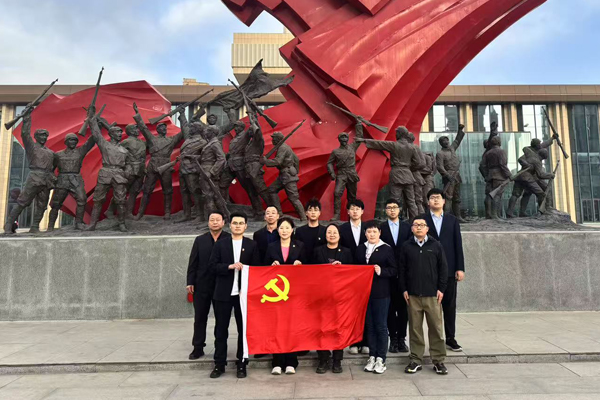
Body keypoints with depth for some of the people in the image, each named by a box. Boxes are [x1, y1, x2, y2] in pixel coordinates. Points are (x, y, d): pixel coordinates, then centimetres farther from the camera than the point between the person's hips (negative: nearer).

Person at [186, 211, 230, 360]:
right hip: (202, 285, 3)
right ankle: (198, 348, 24)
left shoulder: (230, 240, -5)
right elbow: (193, 263, 5)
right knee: (200, 318, 11)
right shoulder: (200, 240, 7)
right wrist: (190, 282, -1)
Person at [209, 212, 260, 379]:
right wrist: (230, 266, -15)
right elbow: (212, 265, -2)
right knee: (221, 330, 7)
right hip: (223, 293, 0)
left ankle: (241, 364, 20)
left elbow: (256, 268, 2)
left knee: (243, 329, 8)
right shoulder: (220, 244, 5)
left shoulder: (252, 245, 4)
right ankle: (219, 364, 19)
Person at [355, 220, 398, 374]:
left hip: (381, 293, -4)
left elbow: (394, 270, -4)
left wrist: (381, 271, -19)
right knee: (370, 326, 11)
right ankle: (372, 357, 22)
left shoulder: (387, 249, -2)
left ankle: (381, 359, 14)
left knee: (381, 326, 4)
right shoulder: (360, 249, 10)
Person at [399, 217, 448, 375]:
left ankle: (438, 361, 16)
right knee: (415, 328, 6)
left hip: (432, 294, -1)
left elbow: (443, 268, 5)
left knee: (436, 328, 3)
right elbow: (401, 270, 7)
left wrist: (441, 289, -1)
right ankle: (416, 361, 17)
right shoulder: (406, 247, 6)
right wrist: (404, 289, 1)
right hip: (412, 295, 1)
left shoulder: (436, 245, 4)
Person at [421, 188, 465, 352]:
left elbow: (458, 245, 6)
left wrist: (460, 268, 0)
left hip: (449, 269, 2)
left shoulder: (452, 220, 9)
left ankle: (450, 338, 19)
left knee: (450, 304, 8)